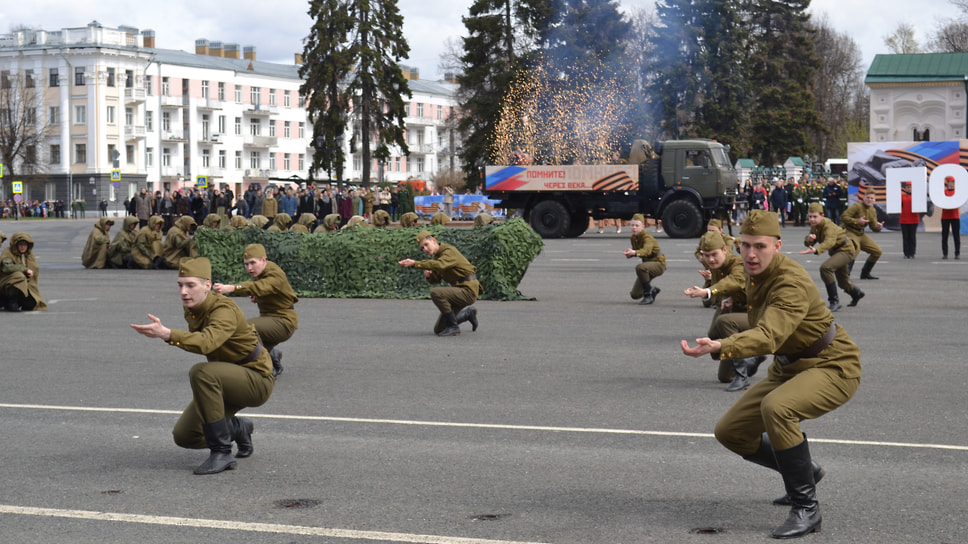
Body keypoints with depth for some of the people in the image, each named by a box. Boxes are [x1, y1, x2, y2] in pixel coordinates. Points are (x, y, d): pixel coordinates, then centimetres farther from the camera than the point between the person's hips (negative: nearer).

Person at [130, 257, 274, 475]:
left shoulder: (224, 310, -27)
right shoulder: (192, 311, 0)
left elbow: (205, 343, -47)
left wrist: (166, 334, -60)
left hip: (256, 380, -8)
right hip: (228, 381, 9)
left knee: (200, 373, -35)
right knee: (183, 436, -2)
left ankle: (222, 453, -26)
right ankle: (239, 429, 26)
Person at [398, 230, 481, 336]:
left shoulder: (450, 251, -18)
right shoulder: (437, 256, 11)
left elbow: (439, 265, -39)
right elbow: (434, 279, 17)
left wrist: (414, 263, -45)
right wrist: (428, 275, -8)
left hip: (468, 290, -9)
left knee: (435, 293, -30)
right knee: (438, 329, 8)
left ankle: (453, 327, -18)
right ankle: (468, 313, 27)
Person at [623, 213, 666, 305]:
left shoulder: (647, 237, -24)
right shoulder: (633, 238, -1)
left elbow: (646, 250, -45)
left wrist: (634, 252, -65)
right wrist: (629, 254, -11)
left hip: (658, 264, -8)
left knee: (640, 267, -41)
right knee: (634, 295, 2)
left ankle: (648, 296, -25)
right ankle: (653, 290, 34)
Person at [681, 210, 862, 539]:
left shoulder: (791, 283, -28)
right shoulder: (758, 274, 1)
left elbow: (768, 336, -44)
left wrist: (719, 347, -59)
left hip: (832, 367, -9)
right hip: (790, 368, 9)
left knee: (775, 407, -37)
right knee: (730, 431, 4)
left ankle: (806, 508, -23)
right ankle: (805, 471, 28)